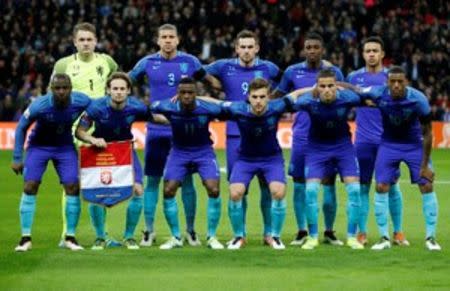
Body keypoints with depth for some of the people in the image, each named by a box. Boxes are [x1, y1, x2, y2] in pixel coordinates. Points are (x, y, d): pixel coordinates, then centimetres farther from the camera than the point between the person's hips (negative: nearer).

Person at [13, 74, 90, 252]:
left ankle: (70, 237, 4)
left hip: (65, 147, 2)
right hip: (39, 145, -2)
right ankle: (26, 238, -5)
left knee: (72, 188, -7)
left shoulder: (81, 102, -24)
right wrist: (17, 158, -13)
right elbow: (21, 128, -14)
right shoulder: (39, 106, -29)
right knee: (30, 187, -11)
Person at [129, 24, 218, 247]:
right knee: (152, 180, 2)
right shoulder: (148, 62, 3)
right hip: (156, 130, 0)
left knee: (186, 180, 2)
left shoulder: (190, 61, 3)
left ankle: (190, 230, 12)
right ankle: (149, 230, 11)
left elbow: (209, 80, 14)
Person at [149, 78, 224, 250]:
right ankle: (176, 237, 6)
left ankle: (212, 237, 1)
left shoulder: (208, 109, -24)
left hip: (204, 151, -1)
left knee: (213, 190, -16)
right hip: (179, 152, 1)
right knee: (168, 190, -10)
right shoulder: (168, 108, -22)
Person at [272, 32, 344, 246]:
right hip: (302, 136, 1)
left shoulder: (333, 72, 3)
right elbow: (277, 96, 11)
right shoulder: (293, 72, 5)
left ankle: (329, 231, 12)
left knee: (329, 183, 1)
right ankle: (302, 231, 11)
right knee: (299, 182, 1)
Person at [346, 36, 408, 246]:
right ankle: (362, 232, 8)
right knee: (362, 187, 2)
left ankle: (397, 232, 10)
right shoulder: (354, 77, 7)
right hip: (363, 140, 1)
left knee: (392, 186, 1)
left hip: (387, 140, -1)